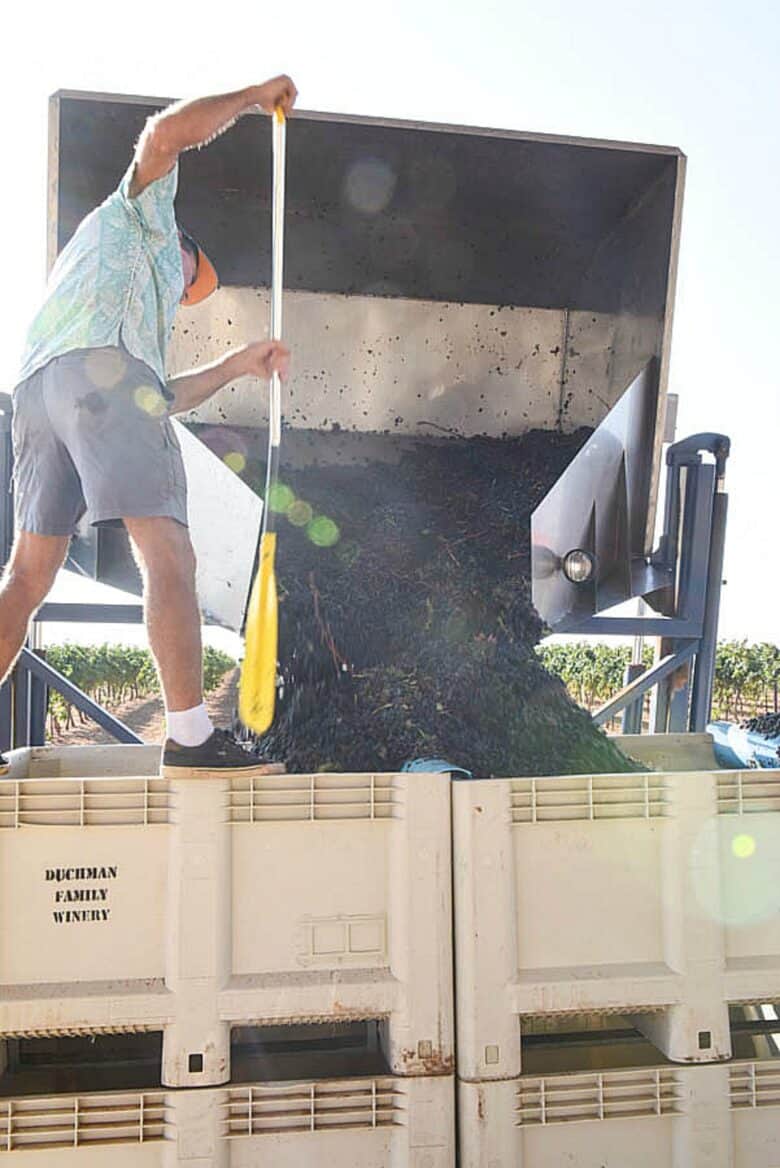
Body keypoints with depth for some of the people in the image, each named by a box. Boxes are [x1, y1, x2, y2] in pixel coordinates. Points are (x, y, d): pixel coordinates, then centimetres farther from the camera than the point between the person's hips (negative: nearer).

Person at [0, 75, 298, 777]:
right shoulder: (140, 211, 27)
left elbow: (159, 399, 34)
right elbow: (167, 133, 8)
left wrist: (235, 365, 37)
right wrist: (253, 96, 20)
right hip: (99, 363, -8)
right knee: (168, 555, -15)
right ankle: (191, 738, -23)